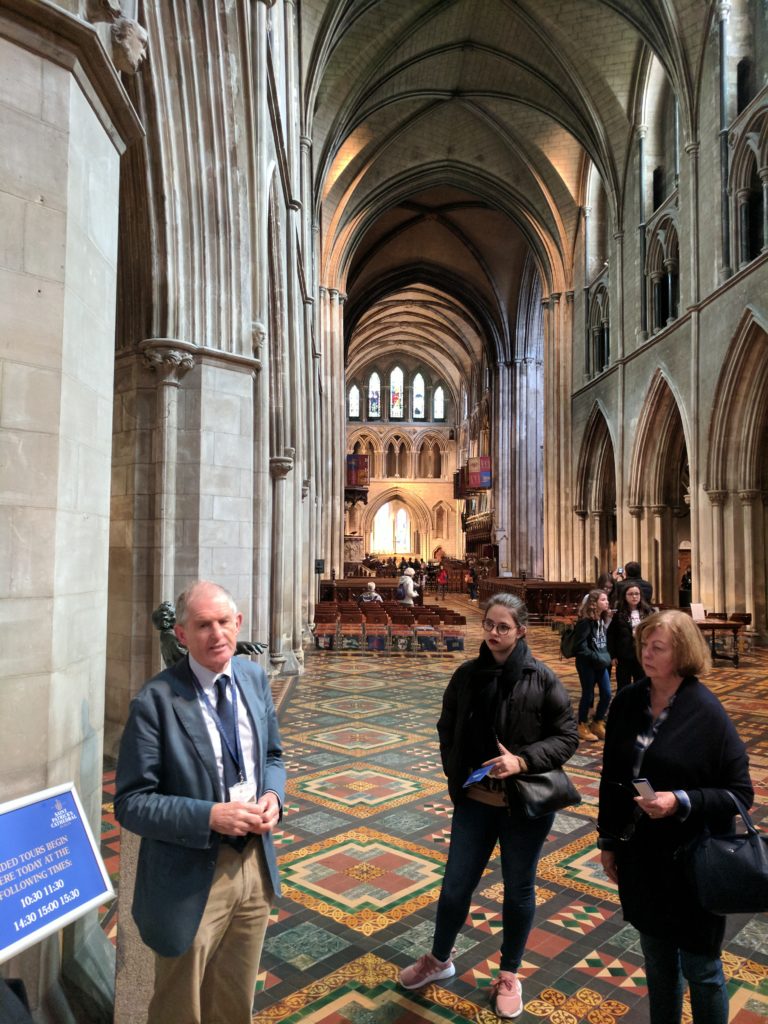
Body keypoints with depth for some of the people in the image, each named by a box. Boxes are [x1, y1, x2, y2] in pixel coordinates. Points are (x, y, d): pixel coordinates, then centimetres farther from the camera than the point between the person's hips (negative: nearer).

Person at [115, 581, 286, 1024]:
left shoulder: (255, 677, -2)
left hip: (255, 864, 5)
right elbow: (130, 803, -17)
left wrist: (273, 796, -10)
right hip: (191, 880, -5)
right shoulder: (157, 701, -20)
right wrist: (210, 817, -27)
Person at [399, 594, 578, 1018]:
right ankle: (439, 959, 42)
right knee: (455, 886, 15)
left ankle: (509, 975, 40)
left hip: (526, 805, -2)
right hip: (474, 801, 3)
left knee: (518, 891, 17)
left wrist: (523, 760, -23)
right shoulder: (466, 675, -4)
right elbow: (447, 731, 8)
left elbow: (566, 737, -10)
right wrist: (456, 776, -2)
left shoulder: (541, 678, -13)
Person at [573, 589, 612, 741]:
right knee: (588, 695, 3)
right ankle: (583, 726, 19)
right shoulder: (585, 621, -17)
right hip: (587, 664, -7)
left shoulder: (602, 619, 7)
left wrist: (606, 656, 2)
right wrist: (595, 657, -20)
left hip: (601, 664, 7)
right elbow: (580, 647, -19)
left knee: (606, 694, 8)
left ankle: (597, 724, 26)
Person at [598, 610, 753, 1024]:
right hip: (639, 857, 4)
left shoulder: (706, 713, -16)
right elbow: (611, 777, 6)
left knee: (700, 969, 14)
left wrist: (681, 802, -26)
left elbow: (739, 793, -12)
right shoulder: (627, 702, -3)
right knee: (657, 962, 22)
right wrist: (608, 840, 10)